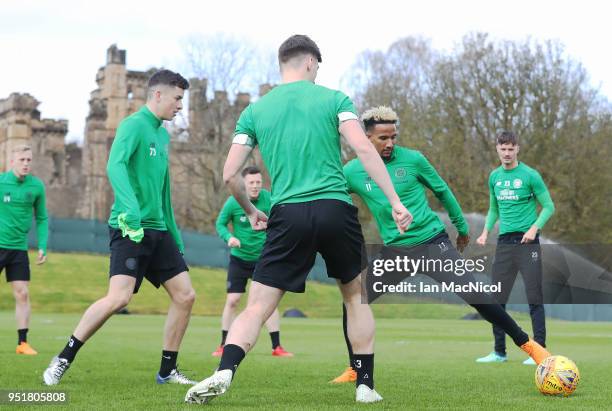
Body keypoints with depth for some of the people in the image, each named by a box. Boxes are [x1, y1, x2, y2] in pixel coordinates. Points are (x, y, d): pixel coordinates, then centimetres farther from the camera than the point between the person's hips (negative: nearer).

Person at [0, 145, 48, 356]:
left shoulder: (36, 186, 1)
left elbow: (41, 219, 9)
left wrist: (42, 247, 1)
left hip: (19, 248, 2)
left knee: (22, 293, -2)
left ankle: (22, 342, 5)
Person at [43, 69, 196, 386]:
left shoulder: (162, 135, 19)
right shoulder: (134, 125, -8)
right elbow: (115, 166, -26)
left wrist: (175, 235, 26)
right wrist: (130, 207, -41)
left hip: (157, 229, 9)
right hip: (129, 228, -9)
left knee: (185, 295, 2)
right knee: (119, 297, -21)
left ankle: (167, 371, 13)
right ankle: (62, 361, -6)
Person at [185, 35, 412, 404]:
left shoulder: (255, 110, 11)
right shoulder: (334, 98, 6)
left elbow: (230, 174, 9)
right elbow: (364, 149, -6)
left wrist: (251, 212, 27)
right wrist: (395, 202, -7)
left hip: (288, 216, 1)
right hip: (336, 209, 0)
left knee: (257, 307, 2)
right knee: (356, 296, 20)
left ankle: (224, 372, -20)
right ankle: (366, 385, 20)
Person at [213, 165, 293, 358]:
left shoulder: (267, 198, -11)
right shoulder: (233, 202, -13)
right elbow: (220, 224, -3)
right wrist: (229, 237, -22)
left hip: (262, 259, 1)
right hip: (239, 258, -1)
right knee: (232, 301, -3)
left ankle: (277, 347, 5)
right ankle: (224, 345, 10)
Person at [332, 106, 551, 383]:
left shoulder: (412, 159, -6)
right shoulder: (352, 172, -4)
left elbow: (442, 192, 8)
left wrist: (462, 227, 16)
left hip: (433, 243, -2)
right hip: (394, 250, 2)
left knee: (475, 297, -11)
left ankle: (527, 343, 3)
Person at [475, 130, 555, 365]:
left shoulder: (529, 175, -5)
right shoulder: (494, 176, 11)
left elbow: (549, 207, -2)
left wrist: (534, 228, -16)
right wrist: (486, 232, 9)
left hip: (527, 241, -5)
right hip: (504, 241, 5)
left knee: (534, 297, -5)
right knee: (497, 297, 5)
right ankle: (499, 352, 14)